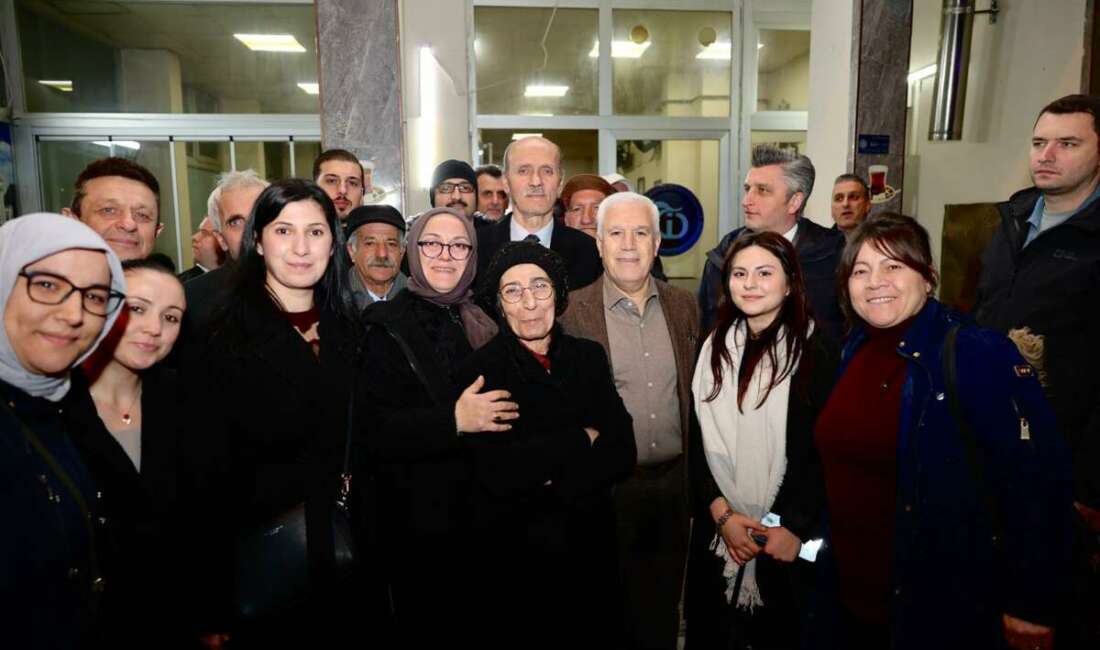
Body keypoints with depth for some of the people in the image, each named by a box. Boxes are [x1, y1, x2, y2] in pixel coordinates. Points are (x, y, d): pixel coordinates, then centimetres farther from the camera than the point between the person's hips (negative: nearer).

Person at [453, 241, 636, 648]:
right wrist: (581, 439, -13)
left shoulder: (589, 357, 1)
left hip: (590, 550, 4)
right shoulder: (478, 371, -13)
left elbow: (622, 452, -6)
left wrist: (551, 486, -19)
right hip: (514, 557, -4)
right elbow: (497, 472, -23)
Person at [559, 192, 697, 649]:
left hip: (673, 482, 4)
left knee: (662, 610, 19)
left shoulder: (683, 306, 4)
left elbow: (695, 392, 9)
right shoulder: (572, 312, -10)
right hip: (607, 487, -3)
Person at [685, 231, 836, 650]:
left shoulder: (816, 350, -6)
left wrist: (795, 527, -12)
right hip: (716, 535, 4)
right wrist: (721, 513, -7)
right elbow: (699, 441, 3)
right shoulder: (714, 348, 6)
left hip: (791, 540, -3)